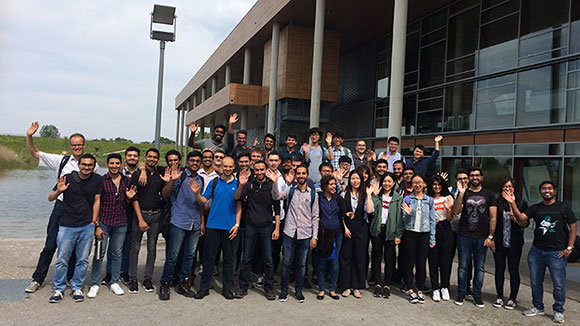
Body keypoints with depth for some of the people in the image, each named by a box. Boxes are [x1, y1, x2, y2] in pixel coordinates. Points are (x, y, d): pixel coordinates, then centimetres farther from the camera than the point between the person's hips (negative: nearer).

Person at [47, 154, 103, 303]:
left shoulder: (97, 180, 1)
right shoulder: (68, 178, -5)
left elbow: (96, 201, 7)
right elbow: (50, 198, 0)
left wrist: (94, 222, 3)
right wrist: (58, 191, -21)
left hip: (87, 226, 2)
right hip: (67, 226, -1)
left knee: (83, 260, 7)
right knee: (62, 260, 2)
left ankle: (77, 288, 22)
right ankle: (58, 289, 18)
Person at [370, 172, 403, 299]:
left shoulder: (398, 198, 4)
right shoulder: (376, 196, 7)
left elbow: (399, 217, 1)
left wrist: (398, 235, -5)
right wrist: (373, 195, -13)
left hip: (390, 231, -1)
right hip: (377, 229, 1)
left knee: (389, 259, 3)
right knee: (376, 257, 4)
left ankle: (387, 285, 13)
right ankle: (377, 284, 14)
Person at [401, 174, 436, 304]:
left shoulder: (429, 200, 5)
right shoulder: (407, 199, 1)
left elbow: (432, 220, 7)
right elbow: (404, 220, 2)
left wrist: (432, 239, 4)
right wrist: (408, 214, -20)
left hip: (424, 235, 1)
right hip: (410, 234, -1)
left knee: (421, 264, 5)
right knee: (409, 263, 1)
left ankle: (420, 290, 18)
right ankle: (411, 290, 11)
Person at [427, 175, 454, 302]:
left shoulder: (448, 198, 6)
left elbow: (450, 218, 3)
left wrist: (448, 208, -15)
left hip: (446, 230, 0)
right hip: (431, 231, 0)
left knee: (446, 260, 0)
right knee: (433, 261, 0)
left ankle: (444, 287, 15)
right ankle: (435, 289, 10)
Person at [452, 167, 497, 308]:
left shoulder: (489, 195, 7)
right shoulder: (463, 193, 6)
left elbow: (493, 217, 4)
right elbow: (455, 211, -7)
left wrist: (490, 236, -3)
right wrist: (461, 193, -15)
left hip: (482, 237, 1)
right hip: (464, 236, 0)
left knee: (480, 267, 7)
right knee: (463, 266, 4)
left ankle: (477, 295, 20)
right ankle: (461, 293, 17)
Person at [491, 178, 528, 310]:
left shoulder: (522, 204, 1)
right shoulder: (496, 203, 3)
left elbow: (526, 224, -2)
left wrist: (514, 218, -19)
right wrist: (490, 238, -1)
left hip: (514, 244, -1)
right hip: (499, 243, 1)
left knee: (513, 271, 4)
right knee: (499, 270, 8)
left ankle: (513, 299, 17)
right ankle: (499, 297, 20)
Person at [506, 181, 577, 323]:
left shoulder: (563, 207, 1)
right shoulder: (535, 208, 7)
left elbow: (573, 226, 1)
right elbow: (521, 218, -6)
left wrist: (569, 247, -5)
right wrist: (513, 204, -20)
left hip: (557, 252, -3)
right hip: (536, 251, 3)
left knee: (559, 284, 2)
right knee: (535, 282, 11)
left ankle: (558, 311, 21)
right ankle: (538, 307, 28)